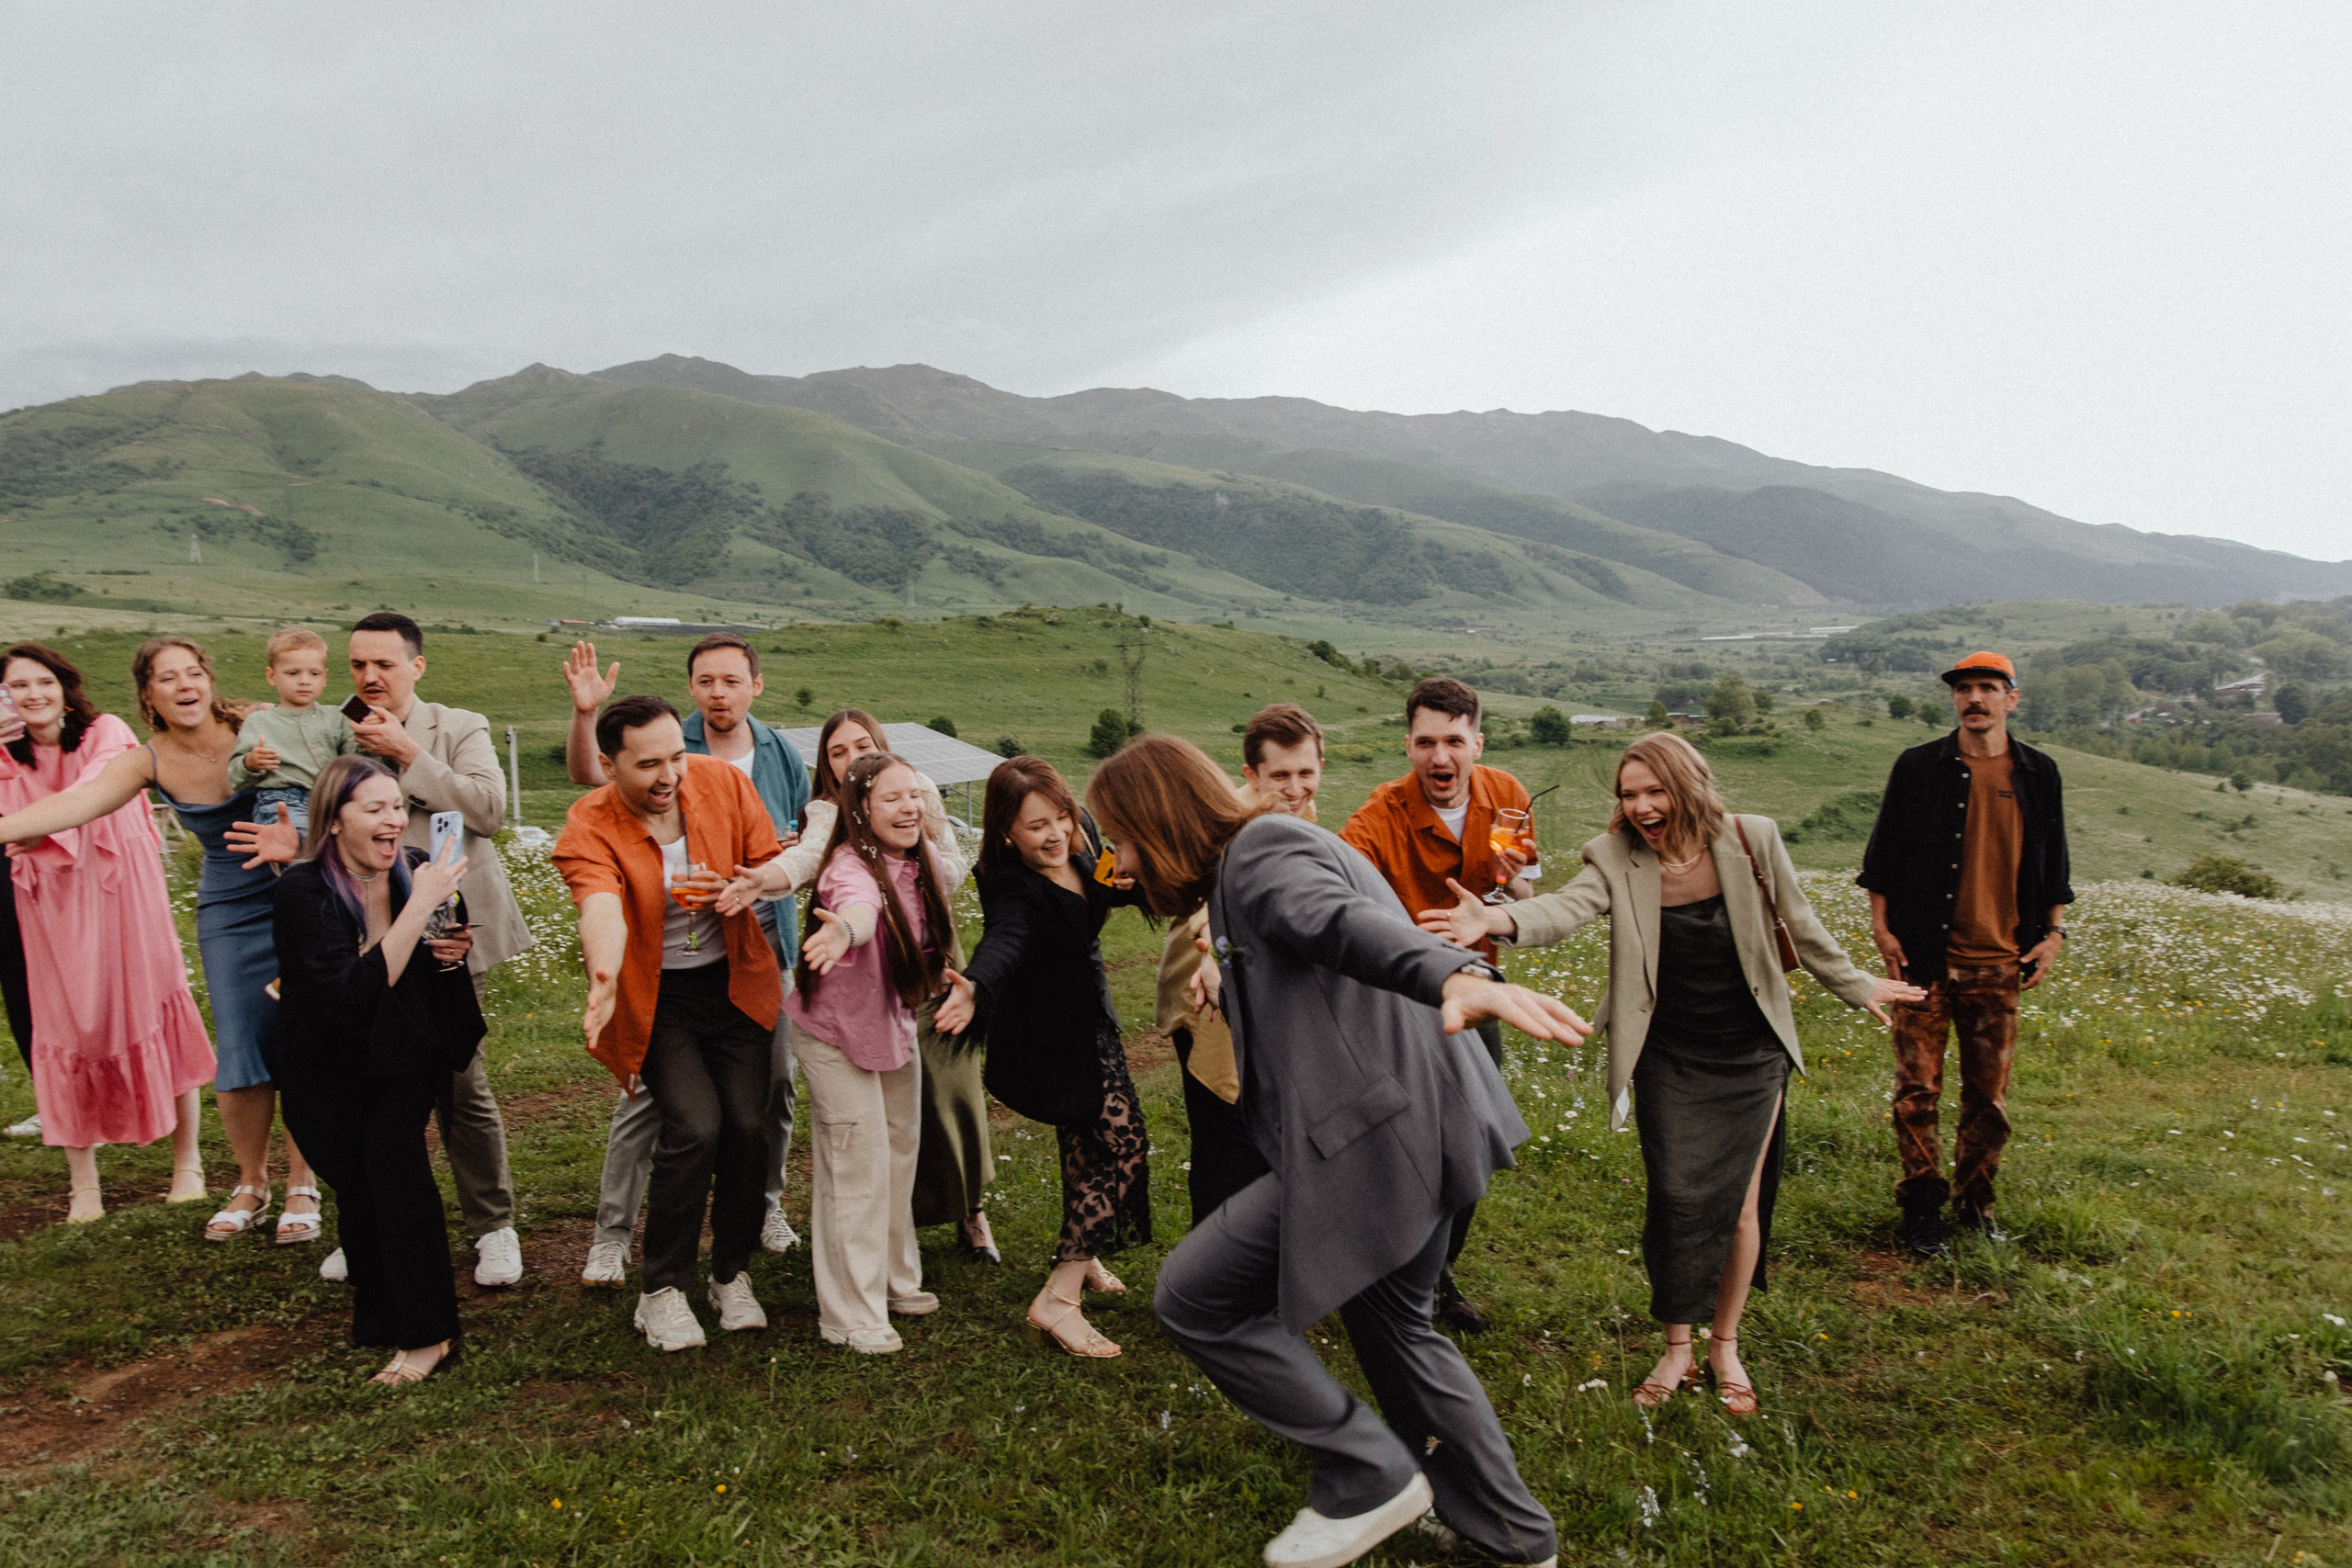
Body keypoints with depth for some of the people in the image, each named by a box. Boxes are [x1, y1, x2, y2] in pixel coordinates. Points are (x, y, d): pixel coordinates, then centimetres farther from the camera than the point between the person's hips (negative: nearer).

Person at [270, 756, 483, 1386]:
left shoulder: (415, 870, -8)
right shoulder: (304, 890, -21)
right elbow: (358, 990, -35)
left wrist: (451, 949, -10)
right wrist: (421, 905, -38)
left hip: (403, 1057, 1)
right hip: (329, 1068, -1)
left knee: (392, 1147, -21)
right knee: (358, 1184, -12)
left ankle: (425, 1333, -19)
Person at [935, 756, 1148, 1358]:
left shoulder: (1081, 836, -9)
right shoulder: (1013, 887, -31)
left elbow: (1108, 890, 11)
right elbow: (1004, 939, -52)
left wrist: (1128, 882, -12)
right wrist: (976, 988, -72)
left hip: (1086, 1010, 8)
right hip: (1051, 1032, -8)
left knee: (1088, 1140, 23)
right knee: (1123, 1146, -12)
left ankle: (1079, 1255, 45)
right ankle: (1058, 1298, -10)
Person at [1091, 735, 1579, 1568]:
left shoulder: (1260, 848, -11)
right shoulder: (1275, 848, 21)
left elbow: (1344, 922, -33)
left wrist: (1459, 978, -48)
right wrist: (1232, 976, 33)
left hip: (1376, 1137, -11)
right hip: (1419, 1127, 11)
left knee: (1194, 1298, -1)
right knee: (1391, 1323, 26)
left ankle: (1368, 1477, 10)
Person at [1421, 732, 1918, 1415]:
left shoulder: (1751, 841, -10)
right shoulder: (1615, 860, -13)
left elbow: (1801, 924, 5)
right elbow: (1567, 907, -33)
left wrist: (1856, 988, 18)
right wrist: (1499, 919, -54)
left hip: (1750, 1057, 1)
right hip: (1669, 1063, -1)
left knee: (1741, 1204, 7)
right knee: (1676, 1200, -2)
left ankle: (1725, 1347, 29)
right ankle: (1677, 1348, 21)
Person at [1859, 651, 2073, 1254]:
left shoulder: (2038, 774, 7)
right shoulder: (1917, 768, 0)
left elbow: (2053, 862, 15)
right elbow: (1883, 854, 5)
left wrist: (2053, 934, 7)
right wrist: (1881, 926, -2)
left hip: (2000, 962, 2)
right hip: (1925, 956, -2)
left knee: (1988, 1093, 9)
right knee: (1917, 1087, -1)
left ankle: (1975, 1200, 26)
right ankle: (1921, 1204, 11)